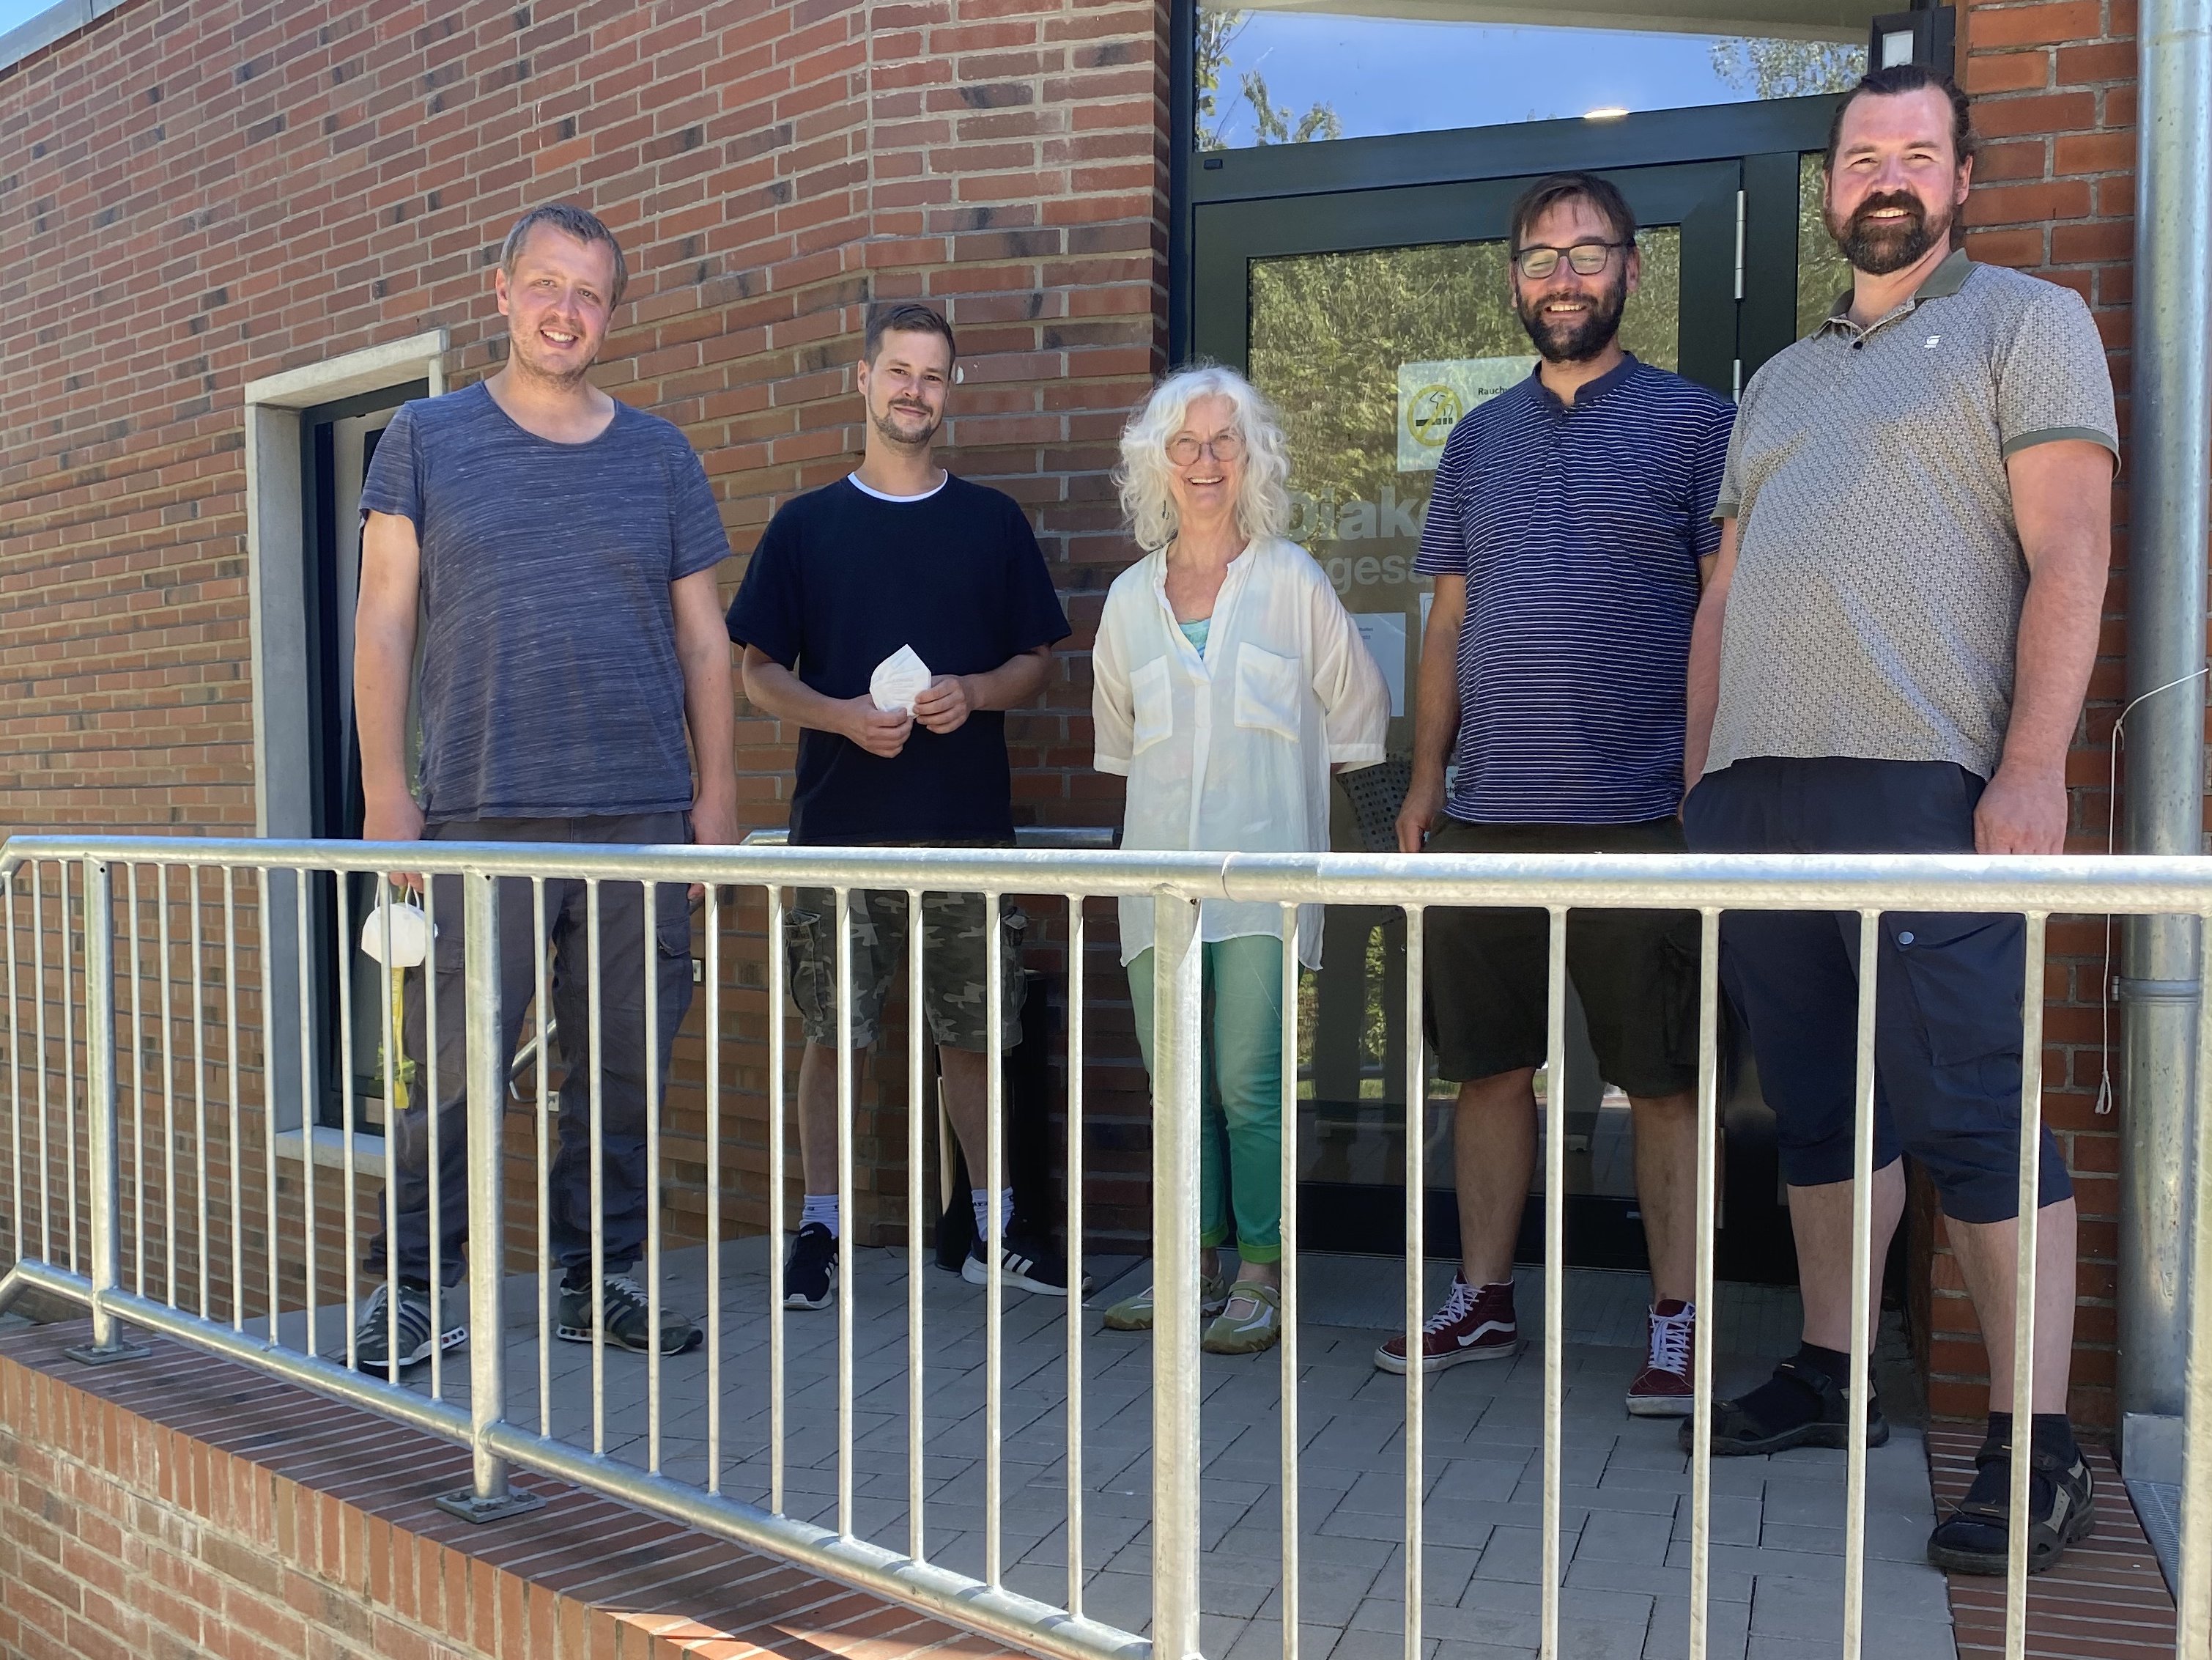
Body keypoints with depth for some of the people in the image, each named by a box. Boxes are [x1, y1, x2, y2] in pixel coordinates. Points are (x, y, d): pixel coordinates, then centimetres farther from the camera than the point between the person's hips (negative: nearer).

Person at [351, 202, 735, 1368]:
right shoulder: (427, 439, 9)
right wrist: (386, 789, -2)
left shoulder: (658, 454, 13)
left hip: (643, 811, 2)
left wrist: (717, 785, 6)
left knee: (624, 1063, 5)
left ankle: (597, 1279, 19)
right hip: (482, 812, -2)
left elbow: (702, 635, 14)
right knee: (456, 1063, -4)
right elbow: (383, 622, 6)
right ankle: (415, 1291, 11)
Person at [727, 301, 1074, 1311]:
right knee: (832, 1034, 2)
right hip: (838, 823, -1)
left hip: (969, 823, 1)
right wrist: (842, 715, -13)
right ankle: (820, 1230, 16)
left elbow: (1037, 661, 11)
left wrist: (973, 692, -10)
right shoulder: (805, 526, 7)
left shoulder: (994, 523, 9)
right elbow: (760, 675, 6)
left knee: (974, 1034, 7)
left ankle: (993, 1231, 21)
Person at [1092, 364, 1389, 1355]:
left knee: (1249, 1082, -6)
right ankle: (1198, 1264, 19)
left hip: (1261, 865, -4)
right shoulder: (1131, 596, 12)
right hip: (1161, 865, 4)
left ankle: (1261, 1275, 6)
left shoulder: (1292, 581, 3)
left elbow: (1357, 714, 10)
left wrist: (1273, 789, 9)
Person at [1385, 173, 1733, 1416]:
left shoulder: (1695, 422, 3)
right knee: (1490, 1067, 10)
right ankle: (1484, 1300, 23)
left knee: (1664, 1079, 2)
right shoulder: (1477, 439, 16)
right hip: (1486, 813, 4)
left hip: (1639, 814, -4)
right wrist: (1425, 780, 10)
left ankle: (1677, 1323, 14)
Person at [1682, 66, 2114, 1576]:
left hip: (1920, 784, -6)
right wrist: (1701, 778, 15)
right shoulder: (1780, 379, 25)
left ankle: (2035, 1448, 2)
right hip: (1754, 791, 6)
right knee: (1819, 1108, 11)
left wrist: (2033, 767, -16)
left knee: (1968, 1112, -7)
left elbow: (2070, 555, -5)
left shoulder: (2026, 323, 7)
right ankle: (1833, 1377, 22)